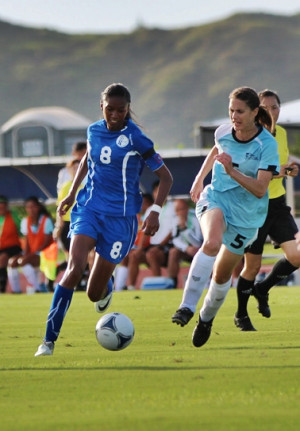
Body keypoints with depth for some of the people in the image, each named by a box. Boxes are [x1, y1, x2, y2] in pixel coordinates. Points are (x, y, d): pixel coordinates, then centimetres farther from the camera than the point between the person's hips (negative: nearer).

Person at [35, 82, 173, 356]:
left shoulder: (136, 139, -9)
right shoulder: (94, 131, 3)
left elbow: (166, 177, -3)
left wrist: (155, 212, -14)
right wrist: (72, 193, 22)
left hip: (120, 217, -2)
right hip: (88, 209, 2)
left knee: (95, 294, 2)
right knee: (75, 267, -24)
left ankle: (106, 286, 44)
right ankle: (49, 340, -23)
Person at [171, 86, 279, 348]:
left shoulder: (267, 144, -18)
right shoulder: (224, 132, -6)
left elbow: (260, 189, -25)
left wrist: (232, 170, -37)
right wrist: (200, 178, 23)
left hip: (246, 215, -1)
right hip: (215, 198, 1)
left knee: (222, 275, 8)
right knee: (212, 242, -34)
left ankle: (207, 317, 39)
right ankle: (187, 307, -36)